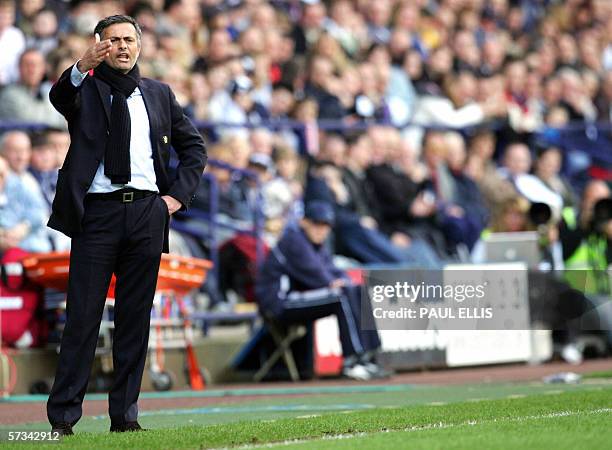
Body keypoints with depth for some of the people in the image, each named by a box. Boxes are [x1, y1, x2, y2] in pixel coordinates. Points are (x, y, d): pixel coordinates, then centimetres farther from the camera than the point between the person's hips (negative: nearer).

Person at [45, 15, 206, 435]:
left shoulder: (159, 94, 15)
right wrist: (83, 68, -40)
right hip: (97, 211, -3)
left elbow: (194, 145, 21)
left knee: (135, 315, 5)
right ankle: (63, 413, -2)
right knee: (83, 313, -5)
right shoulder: (85, 88, 4)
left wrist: (178, 195, 8)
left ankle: (125, 412, 10)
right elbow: (60, 98, -20)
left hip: (147, 212, 3)